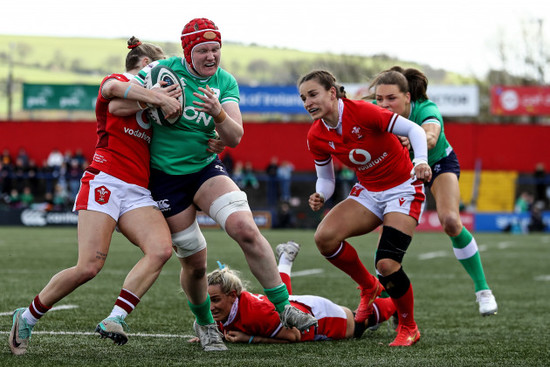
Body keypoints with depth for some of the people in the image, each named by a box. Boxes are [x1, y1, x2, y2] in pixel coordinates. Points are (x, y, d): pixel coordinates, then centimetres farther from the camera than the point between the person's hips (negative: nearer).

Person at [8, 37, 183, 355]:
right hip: (105, 182, -7)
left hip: (138, 192, 7)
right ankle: (27, 317, 2)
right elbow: (112, 88, -20)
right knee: (89, 266, -17)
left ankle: (115, 320, -27)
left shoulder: (147, 98, 28)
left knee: (161, 248, -22)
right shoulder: (116, 80, 7)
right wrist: (160, 98, -22)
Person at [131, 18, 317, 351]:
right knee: (194, 262, 1)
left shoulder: (225, 83, -2)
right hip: (166, 176, -2)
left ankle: (284, 307, -12)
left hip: (206, 166, 2)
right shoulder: (164, 70, -11)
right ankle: (204, 324, 28)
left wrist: (218, 113, -29)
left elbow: (234, 138, -8)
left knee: (246, 229, -21)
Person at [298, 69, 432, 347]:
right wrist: (320, 197, -15)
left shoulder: (361, 112, -22)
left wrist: (421, 160, -38)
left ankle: (409, 328, 4)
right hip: (367, 192, 6)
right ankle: (368, 287, 7)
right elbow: (326, 179, 7)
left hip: (403, 189, -6)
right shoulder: (316, 137, -4)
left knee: (387, 264, -21)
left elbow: (414, 129, -20)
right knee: (324, 237, -20)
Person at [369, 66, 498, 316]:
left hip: (439, 163, -3)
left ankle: (482, 290, -6)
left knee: (450, 222, -22)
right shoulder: (376, 115, -28)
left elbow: (431, 136, -61)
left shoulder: (426, 111, -41)